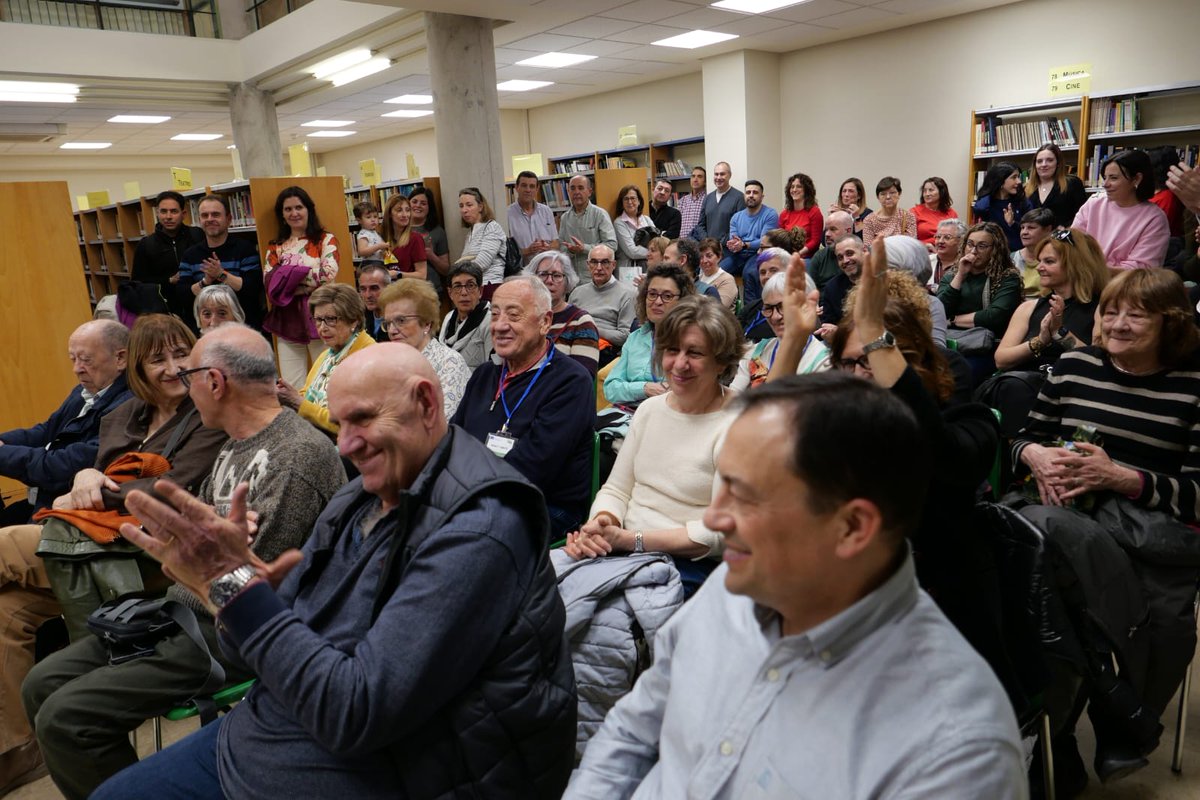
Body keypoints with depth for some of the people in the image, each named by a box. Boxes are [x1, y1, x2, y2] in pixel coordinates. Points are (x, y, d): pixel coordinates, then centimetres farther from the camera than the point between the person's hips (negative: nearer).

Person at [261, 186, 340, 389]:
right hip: (287, 321, 3)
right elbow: (269, 282, 0)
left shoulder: (326, 240, 5)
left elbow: (328, 274, -11)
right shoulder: (275, 247, 15)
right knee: (291, 387, 2)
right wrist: (309, 275, -11)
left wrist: (287, 275, -5)